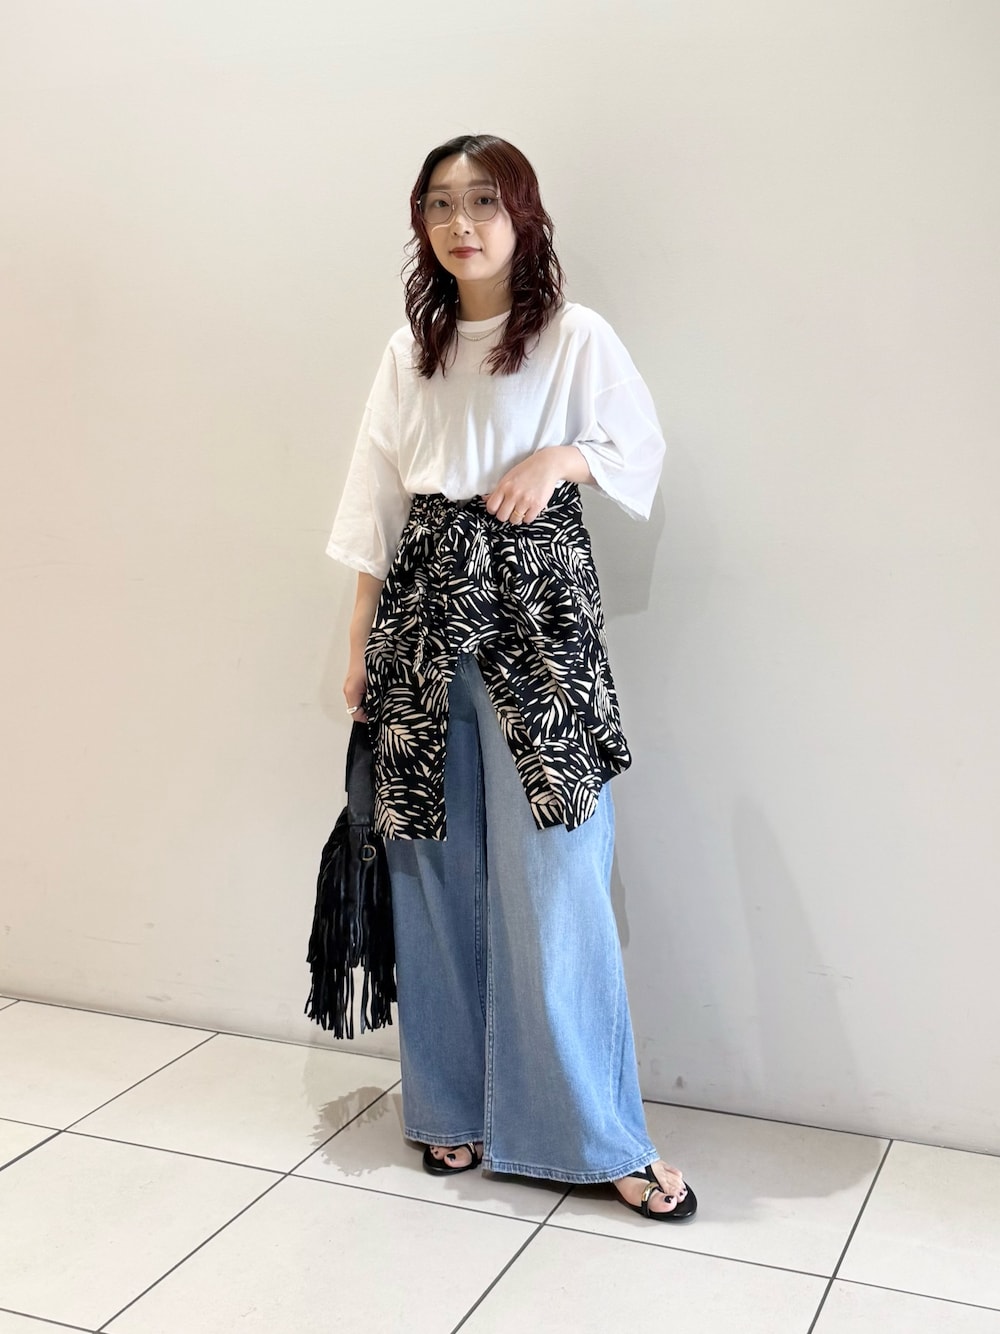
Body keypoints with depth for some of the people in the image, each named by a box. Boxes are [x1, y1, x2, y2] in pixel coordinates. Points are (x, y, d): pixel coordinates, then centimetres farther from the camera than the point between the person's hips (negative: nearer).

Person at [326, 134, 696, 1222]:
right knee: (437, 865, 6)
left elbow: (643, 446, 8)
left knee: (552, 869, -7)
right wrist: (361, 643, 10)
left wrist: (562, 456, -12)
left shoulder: (575, 336, 1)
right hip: (425, 604, 4)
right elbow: (379, 499, 13)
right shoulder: (410, 350, 12)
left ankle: (602, 1136, 4)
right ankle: (453, 1104, 20)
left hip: (540, 602, -4)